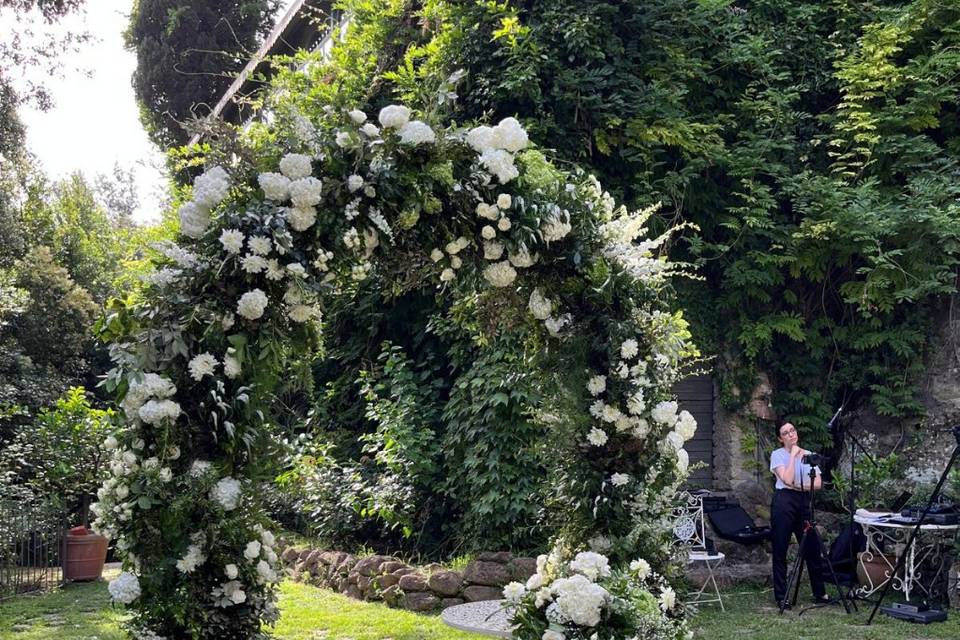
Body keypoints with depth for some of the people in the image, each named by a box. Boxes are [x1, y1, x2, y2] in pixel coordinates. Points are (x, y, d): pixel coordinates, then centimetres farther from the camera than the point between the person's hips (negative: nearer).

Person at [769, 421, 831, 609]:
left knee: (813, 548, 7)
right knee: (780, 551, 0)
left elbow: (818, 484, 3)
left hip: (804, 502, 4)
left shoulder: (808, 455, 11)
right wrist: (793, 455, -11)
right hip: (784, 501, -4)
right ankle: (781, 597, 8)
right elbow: (787, 479, -16)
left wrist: (798, 486, -12)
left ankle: (820, 593, 21)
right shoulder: (777, 454, -2)